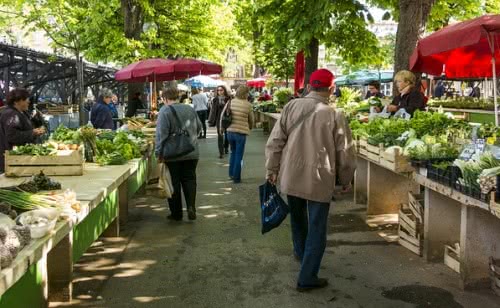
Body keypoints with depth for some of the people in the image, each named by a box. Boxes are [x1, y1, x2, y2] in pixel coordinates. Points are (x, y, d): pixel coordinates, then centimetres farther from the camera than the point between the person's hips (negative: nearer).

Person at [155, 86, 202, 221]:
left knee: (174, 183, 6)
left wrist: (159, 152, -11)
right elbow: (199, 127, 16)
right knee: (189, 179, 12)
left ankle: (176, 213, 13)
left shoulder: (165, 111, -10)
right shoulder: (190, 109, 6)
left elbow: (161, 134, -15)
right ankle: (191, 207, -4)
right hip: (192, 153, 4)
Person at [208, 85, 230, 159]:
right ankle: (221, 152, -2)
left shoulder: (228, 99, -4)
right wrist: (211, 121, 0)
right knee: (220, 135, -4)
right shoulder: (215, 100, 1)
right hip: (219, 119, 0)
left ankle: (226, 148, 39)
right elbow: (213, 110, 2)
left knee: (227, 135, 14)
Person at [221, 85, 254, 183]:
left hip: (230, 131, 4)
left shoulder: (231, 102, -1)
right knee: (239, 156, 7)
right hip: (241, 133, -4)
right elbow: (251, 120, 3)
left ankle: (231, 174, 29)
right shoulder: (248, 105, -9)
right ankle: (236, 177, 12)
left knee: (233, 153, 23)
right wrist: (250, 128, 23)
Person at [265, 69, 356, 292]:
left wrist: (272, 169, 10)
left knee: (298, 218, 27)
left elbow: (275, 142, -2)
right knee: (317, 229, 8)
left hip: (291, 177, 4)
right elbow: (345, 153, -5)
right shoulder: (335, 116, -11)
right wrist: (346, 180, 10)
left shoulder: (291, 107, -4)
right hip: (319, 180, -4)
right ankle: (307, 278, 12)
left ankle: (301, 252, 50)